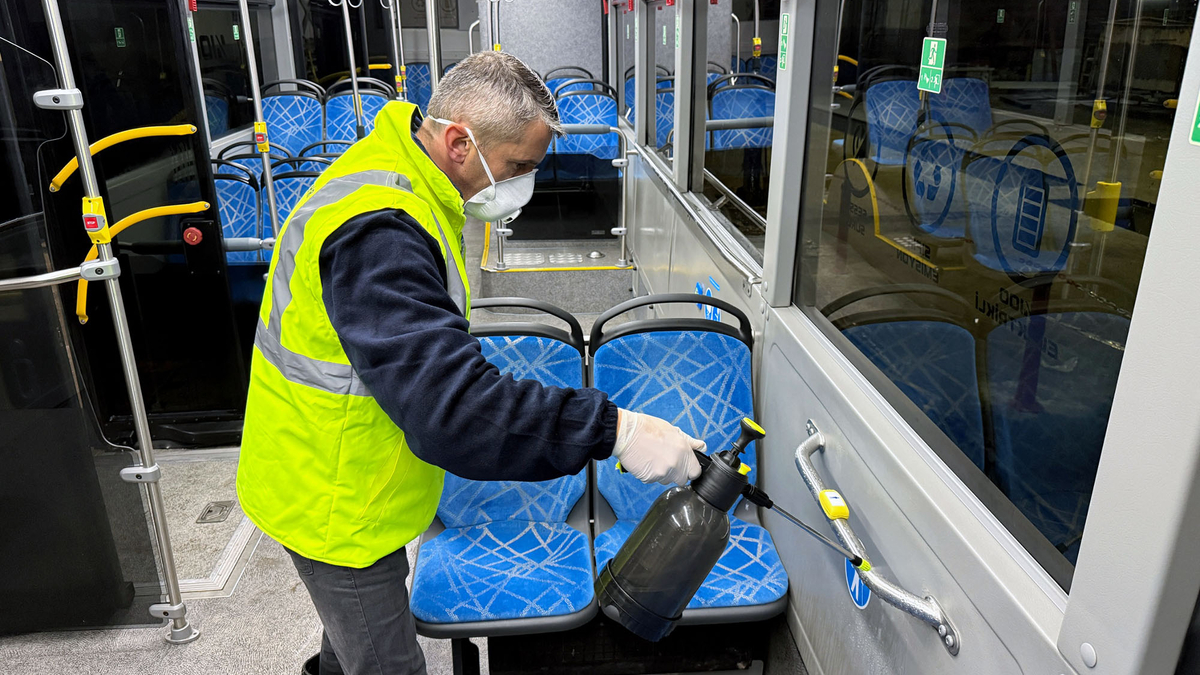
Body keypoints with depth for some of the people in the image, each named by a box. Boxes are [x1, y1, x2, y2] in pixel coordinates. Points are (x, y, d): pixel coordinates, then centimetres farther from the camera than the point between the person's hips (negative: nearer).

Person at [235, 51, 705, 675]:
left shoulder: (393, 175, 1)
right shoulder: (378, 231, -34)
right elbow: (451, 408, -41)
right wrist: (611, 430, -39)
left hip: (344, 475, 9)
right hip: (334, 502, -9)